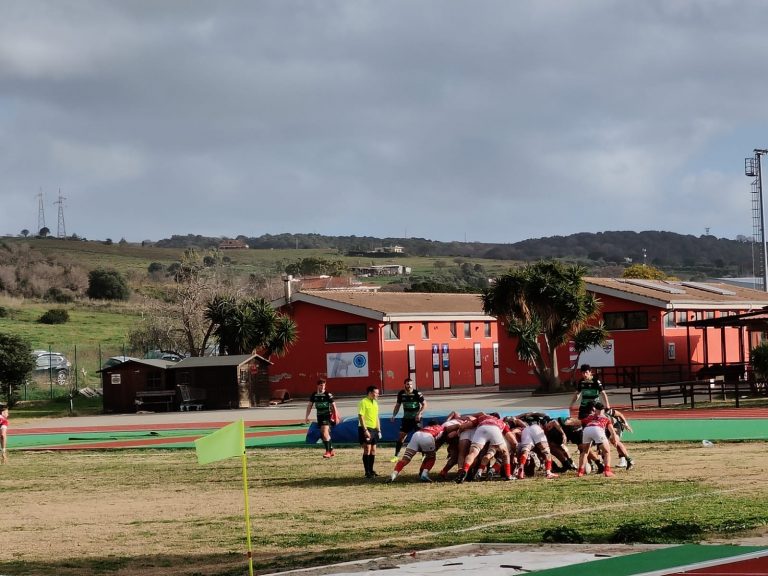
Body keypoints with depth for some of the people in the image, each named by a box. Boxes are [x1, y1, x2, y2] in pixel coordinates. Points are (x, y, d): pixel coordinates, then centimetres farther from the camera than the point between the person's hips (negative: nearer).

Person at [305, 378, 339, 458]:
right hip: (319, 417, 6)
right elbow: (309, 406, 13)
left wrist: (336, 417, -10)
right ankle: (331, 451, 26)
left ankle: (328, 452, -16)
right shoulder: (314, 395, 4)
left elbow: (334, 406, -7)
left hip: (327, 416, -6)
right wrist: (307, 417, 10)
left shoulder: (328, 395, -10)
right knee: (323, 435, 11)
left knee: (325, 434, -19)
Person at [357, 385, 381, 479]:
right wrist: (365, 430, -20)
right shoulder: (363, 402, -10)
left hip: (374, 429, 8)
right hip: (366, 429, -8)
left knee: (373, 450, 10)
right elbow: (361, 417, -15)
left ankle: (371, 470, 19)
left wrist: (379, 430, 18)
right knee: (367, 449, -9)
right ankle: (367, 472, -6)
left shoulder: (375, 403, 15)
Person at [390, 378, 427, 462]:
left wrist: (419, 413, -20)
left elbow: (424, 404, -8)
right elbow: (398, 405, 12)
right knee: (401, 437, 0)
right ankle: (396, 456, 8)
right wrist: (394, 415, 1)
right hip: (406, 418, 3)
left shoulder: (417, 393, -13)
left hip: (416, 418, -3)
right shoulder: (401, 394, -1)